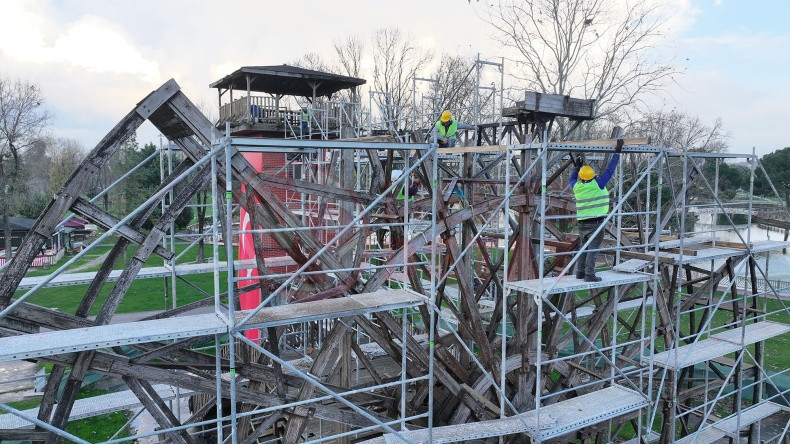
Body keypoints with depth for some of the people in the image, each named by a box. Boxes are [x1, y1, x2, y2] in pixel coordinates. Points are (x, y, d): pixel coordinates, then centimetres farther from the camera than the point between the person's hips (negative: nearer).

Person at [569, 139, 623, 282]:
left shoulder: (577, 187, 3)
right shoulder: (598, 184, -9)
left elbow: (572, 179, 26)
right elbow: (610, 169, -4)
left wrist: (577, 166, 36)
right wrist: (617, 152, 4)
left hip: (582, 222, 5)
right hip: (596, 222, -5)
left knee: (583, 247, 15)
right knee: (593, 249, -3)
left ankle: (580, 272, 19)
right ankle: (589, 275, -3)